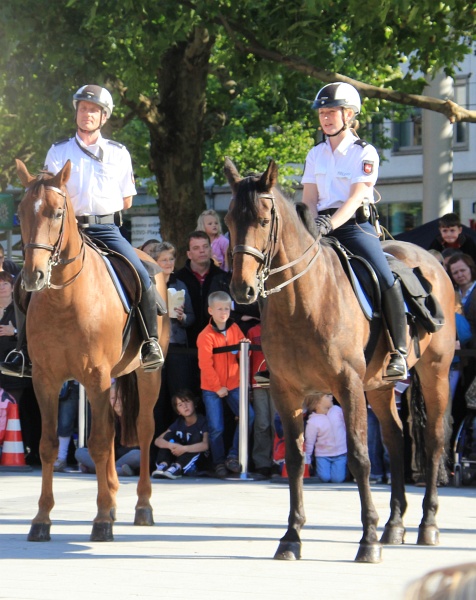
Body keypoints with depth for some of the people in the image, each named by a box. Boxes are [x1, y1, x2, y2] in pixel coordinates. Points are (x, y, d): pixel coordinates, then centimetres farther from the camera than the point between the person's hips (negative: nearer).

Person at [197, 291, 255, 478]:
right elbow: (205, 365, -12)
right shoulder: (206, 336, -12)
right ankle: (219, 463, 14)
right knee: (216, 428, -2)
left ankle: (233, 455, -5)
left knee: (248, 415, -14)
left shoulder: (235, 329, 4)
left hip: (233, 384, 4)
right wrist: (218, 387, -12)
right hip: (211, 388, -4)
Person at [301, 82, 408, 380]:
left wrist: (330, 224, -27)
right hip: (321, 225, 5)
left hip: (355, 225, -5)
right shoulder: (316, 154, 13)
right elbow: (309, 198, 9)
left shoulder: (364, 153, -2)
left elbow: (356, 197, -13)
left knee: (386, 280, -25)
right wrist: (312, 224, -13)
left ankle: (399, 354, -16)